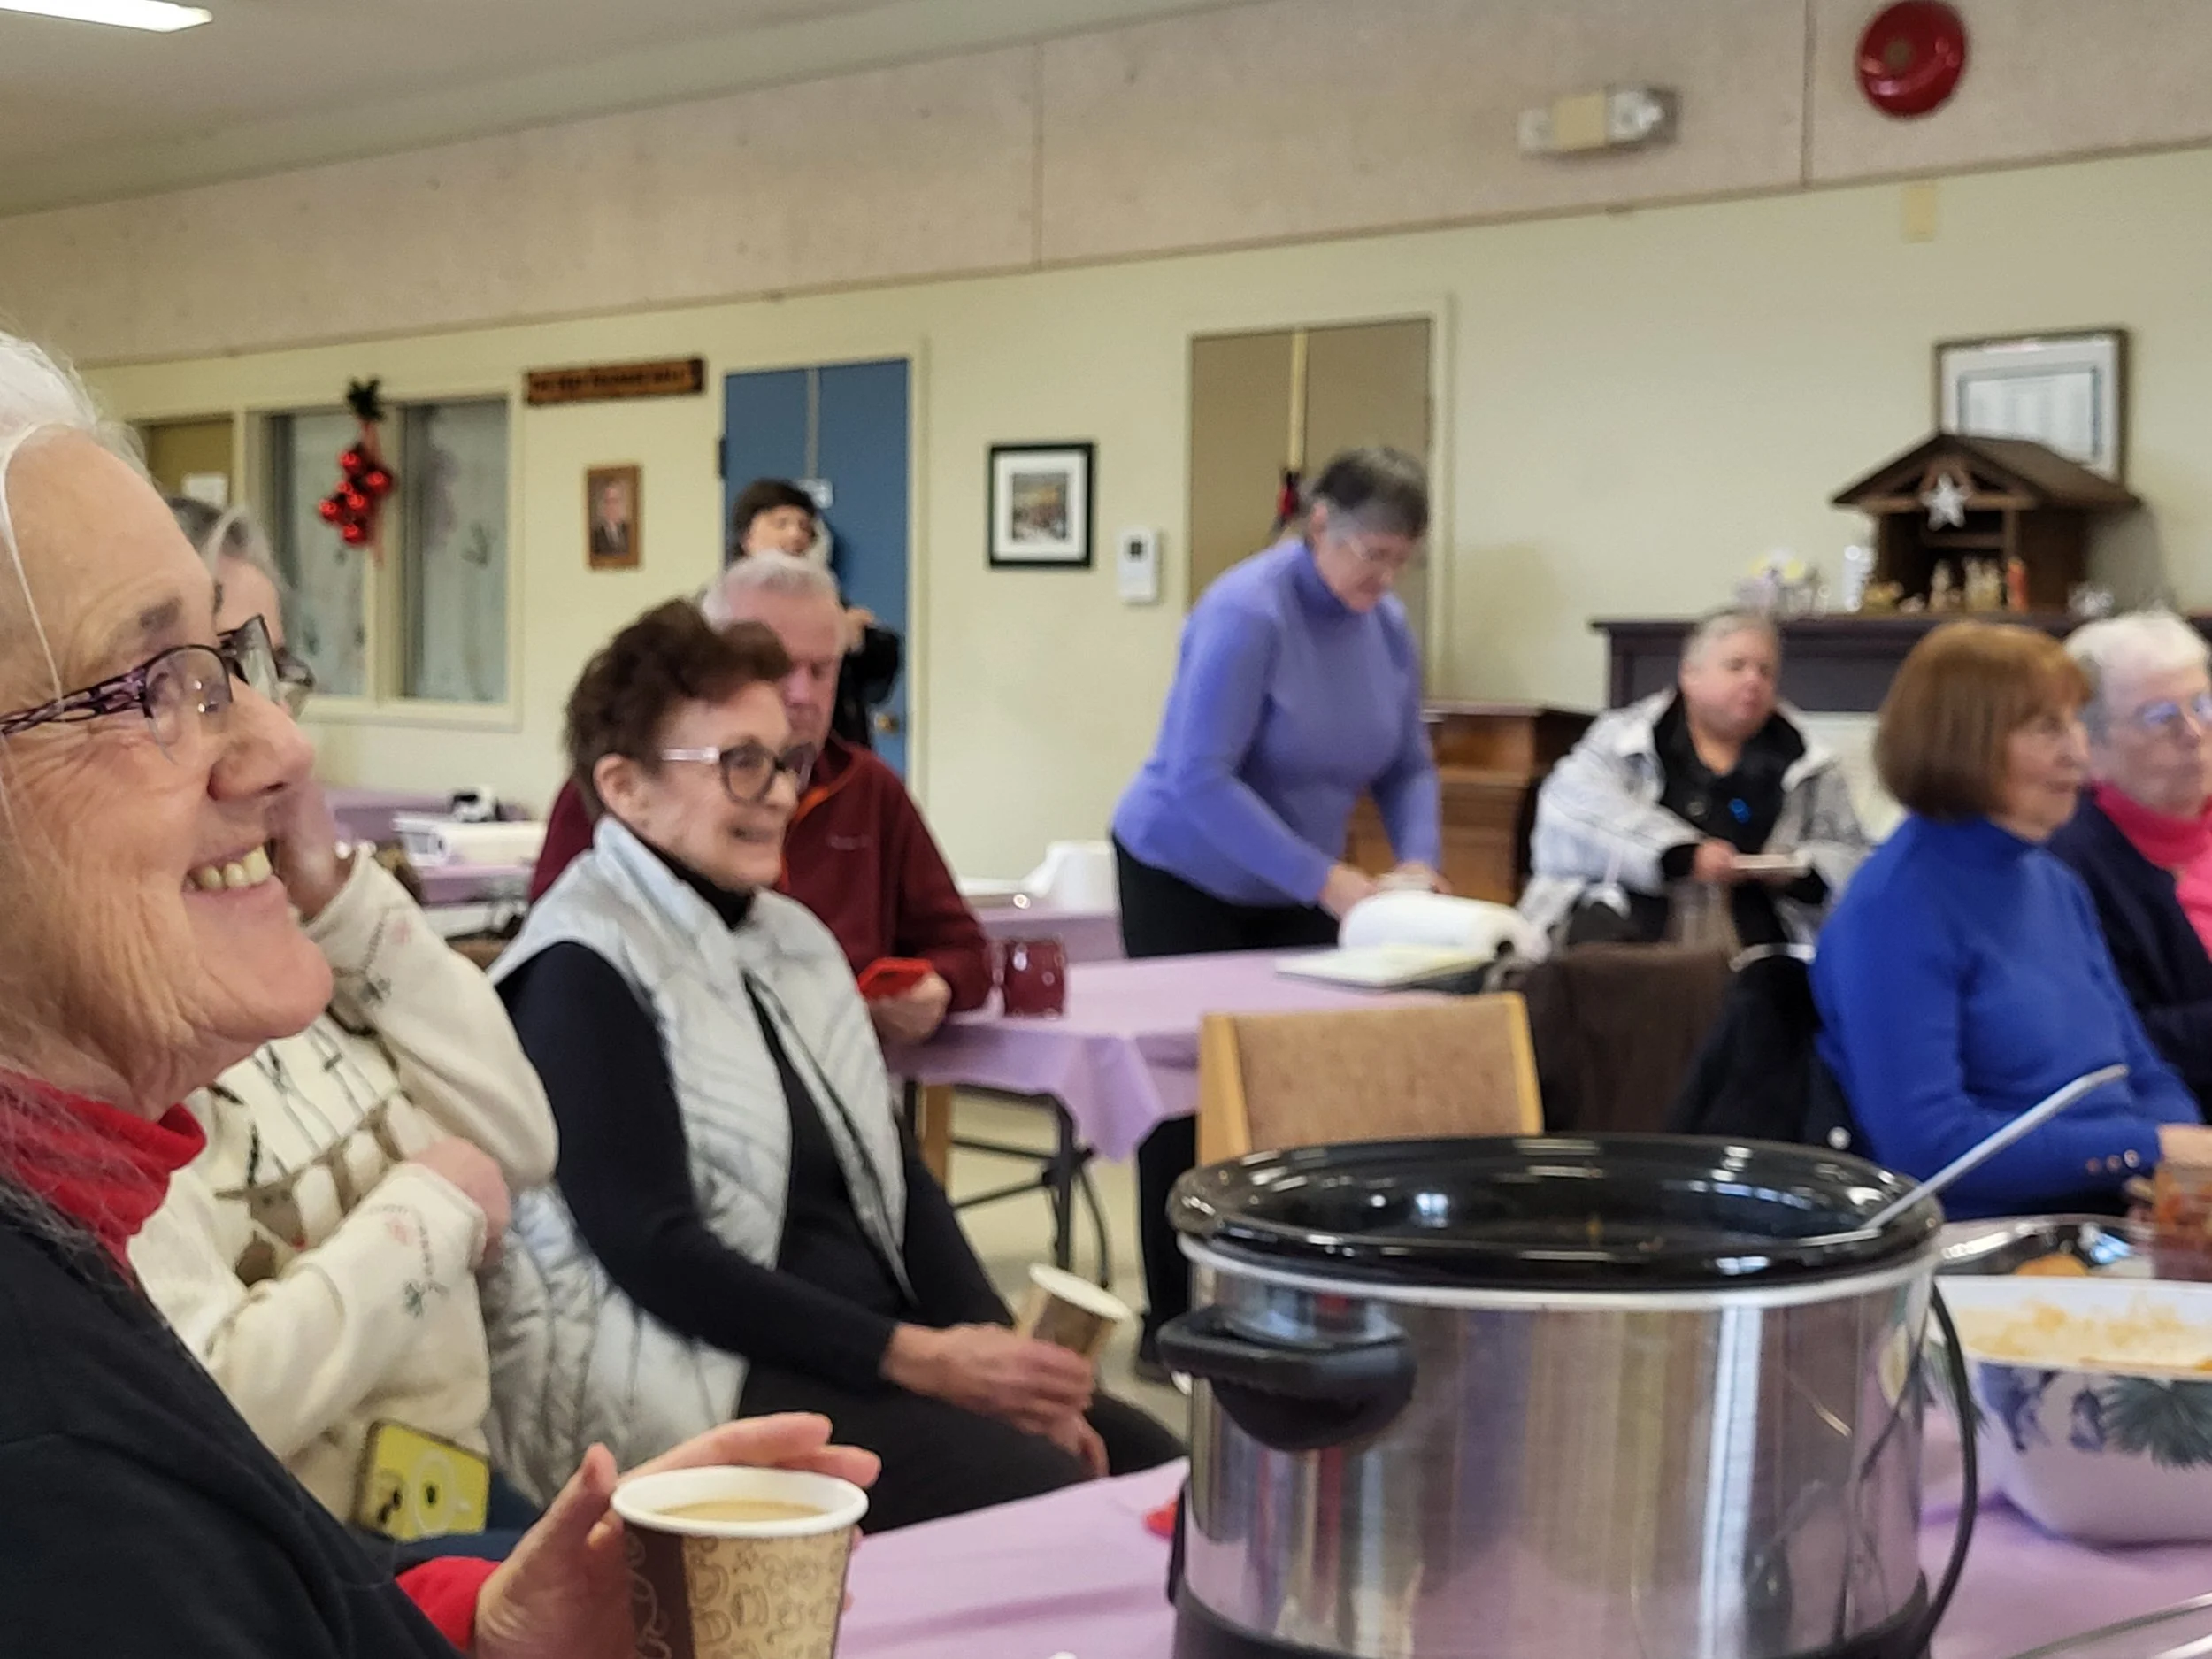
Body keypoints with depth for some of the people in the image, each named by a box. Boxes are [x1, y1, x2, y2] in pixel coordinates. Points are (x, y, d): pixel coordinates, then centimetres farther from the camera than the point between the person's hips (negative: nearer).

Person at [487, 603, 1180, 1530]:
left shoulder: (790, 935, 15)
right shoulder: (583, 972, -11)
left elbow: (892, 1175, 12)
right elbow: (652, 1248, -18)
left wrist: (995, 1352, -4)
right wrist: (918, 1360, -21)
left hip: (868, 1354, 8)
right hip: (703, 1376, -8)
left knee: (1154, 1468, -7)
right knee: (1040, 1496, -25)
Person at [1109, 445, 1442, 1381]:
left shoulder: (1388, 627, -3)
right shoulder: (1245, 613, -24)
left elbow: (1408, 766, 4)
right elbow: (1199, 780, -30)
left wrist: (1418, 860, -16)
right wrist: (1325, 880, -31)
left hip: (1293, 893, 6)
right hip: (1182, 882, -6)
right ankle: (1172, 1327, 5)